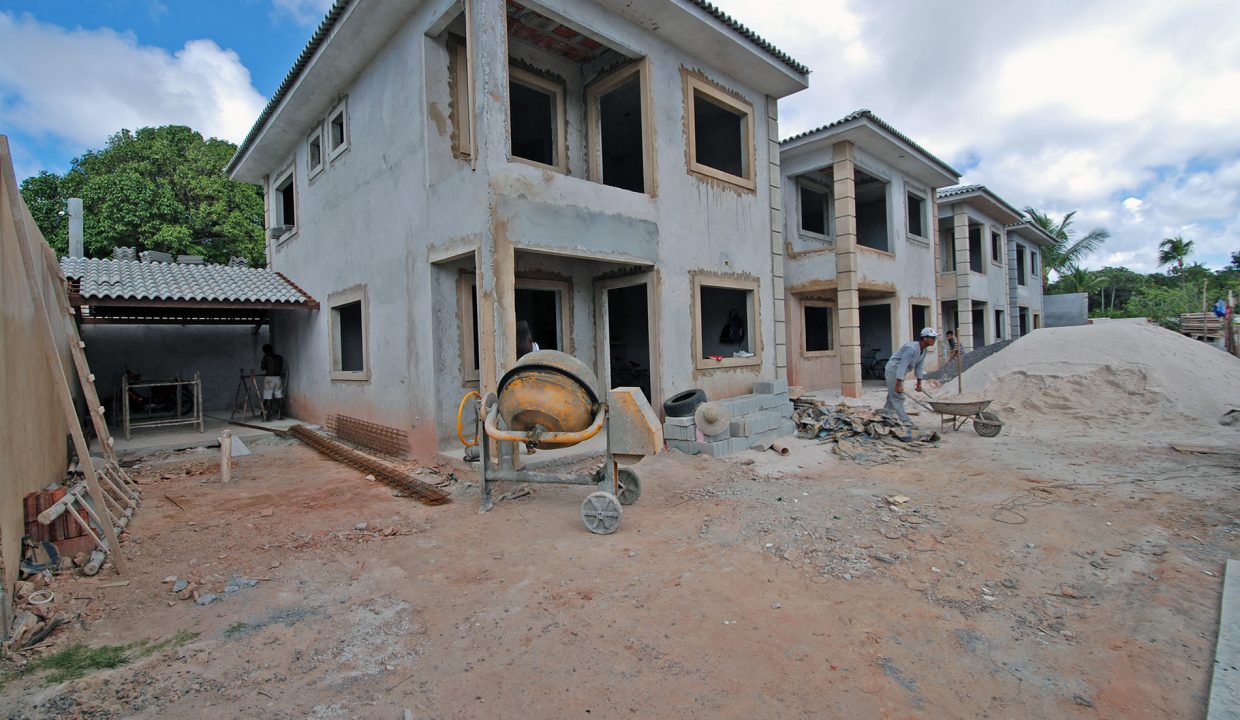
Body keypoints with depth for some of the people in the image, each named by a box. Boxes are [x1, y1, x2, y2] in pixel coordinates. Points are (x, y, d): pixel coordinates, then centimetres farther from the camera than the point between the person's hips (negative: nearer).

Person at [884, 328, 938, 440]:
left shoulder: (924, 350, 2)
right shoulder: (911, 348, -27)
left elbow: (920, 366, 10)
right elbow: (902, 366, -30)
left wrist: (919, 383, 13)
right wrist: (898, 384, -31)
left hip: (900, 371, 11)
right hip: (894, 369, -11)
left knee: (892, 397, 15)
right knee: (897, 397, -9)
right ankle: (905, 422, -9)